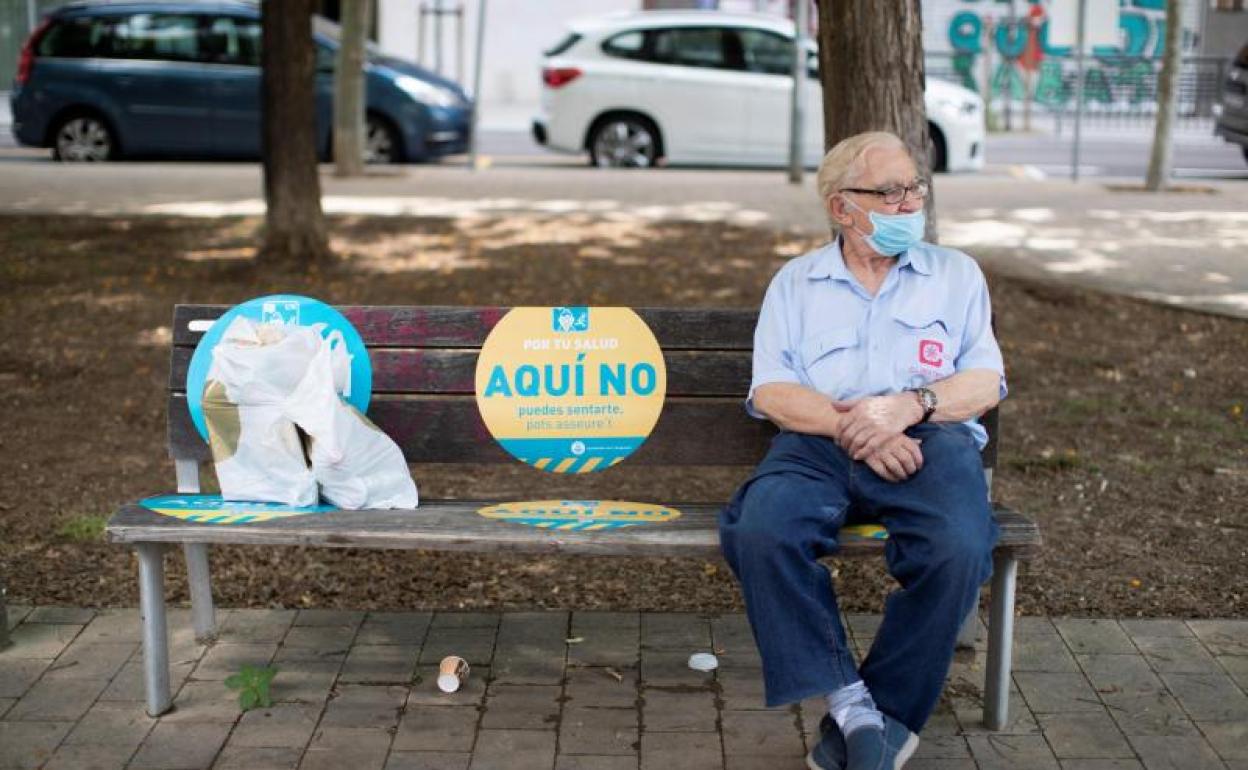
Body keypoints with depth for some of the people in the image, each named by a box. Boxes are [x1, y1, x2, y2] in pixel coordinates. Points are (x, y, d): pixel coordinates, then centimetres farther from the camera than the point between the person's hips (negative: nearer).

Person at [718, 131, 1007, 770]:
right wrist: (850, 425, -13)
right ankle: (849, 701, -24)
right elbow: (771, 392, 5)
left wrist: (913, 404, -12)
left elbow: (985, 382, 9)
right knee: (762, 532, -32)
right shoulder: (795, 282, 18)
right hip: (819, 444, 0)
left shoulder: (956, 274, 20)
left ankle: (888, 715, -16)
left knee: (958, 550, -33)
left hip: (932, 439, 0)